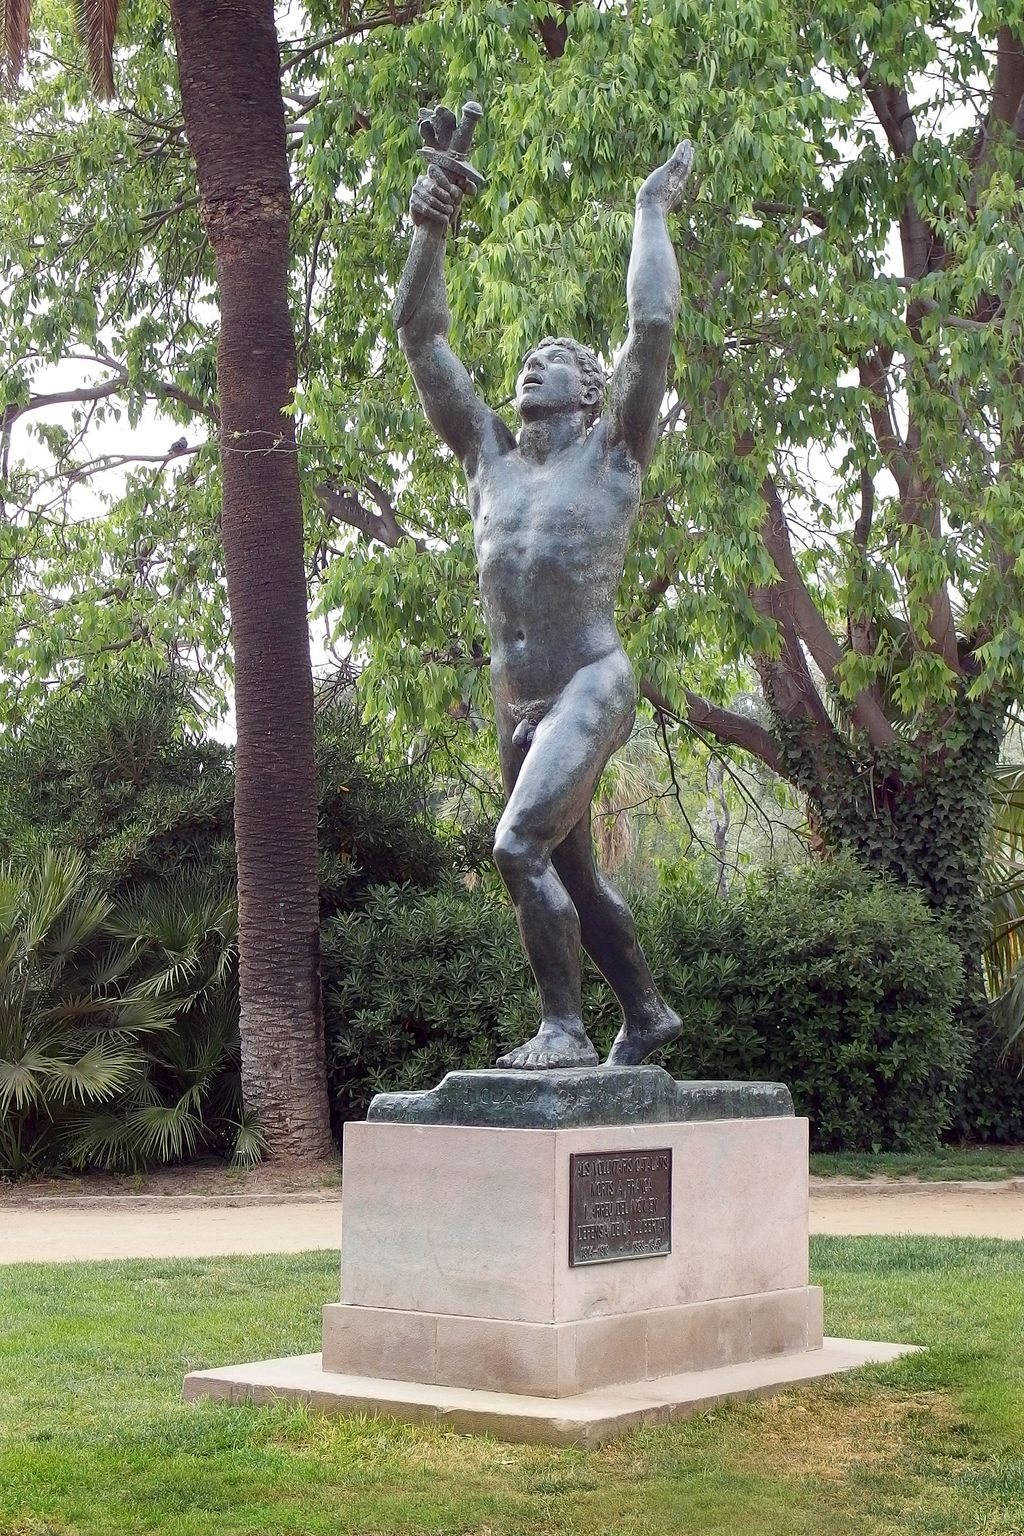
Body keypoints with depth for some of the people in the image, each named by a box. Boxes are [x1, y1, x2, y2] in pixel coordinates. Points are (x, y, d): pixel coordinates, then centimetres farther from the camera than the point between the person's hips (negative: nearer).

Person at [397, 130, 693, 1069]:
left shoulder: (612, 449, 1)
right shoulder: (490, 453, 14)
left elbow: (655, 323, -9)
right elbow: (422, 337, 10)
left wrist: (652, 212, 1)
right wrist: (431, 230, 1)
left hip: (593, 689, -7)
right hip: (518, 703, 7)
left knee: (521, 847, -22)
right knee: (571, 875, 15)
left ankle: (565, 1027, -14)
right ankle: (648, 1015, 32)